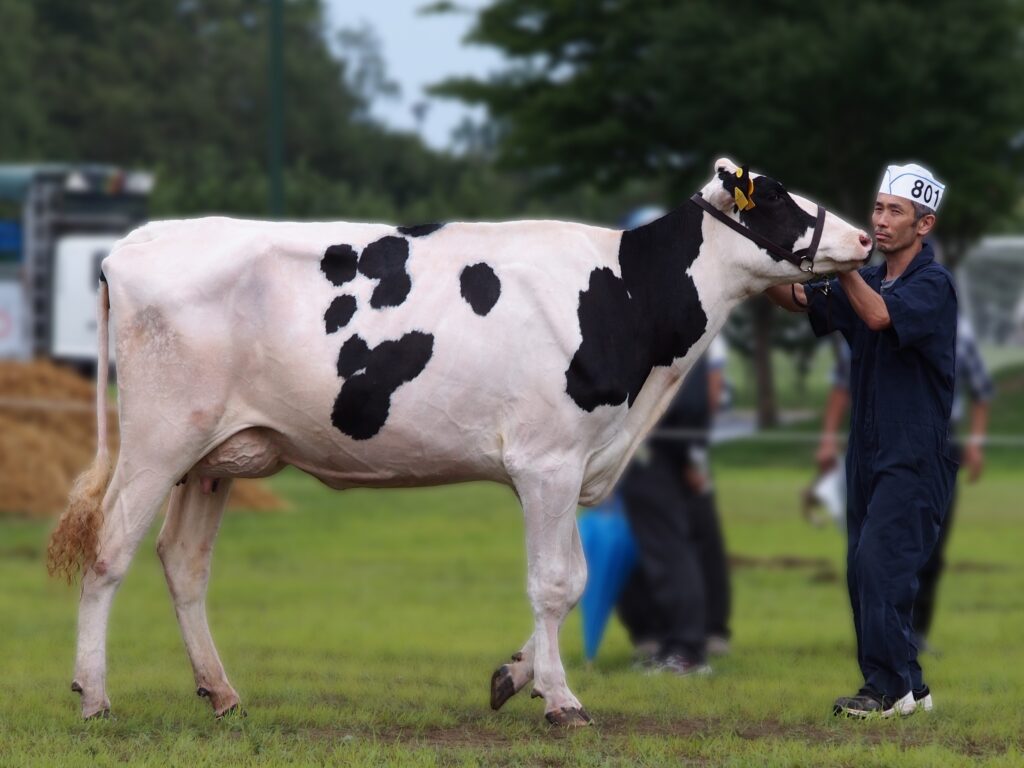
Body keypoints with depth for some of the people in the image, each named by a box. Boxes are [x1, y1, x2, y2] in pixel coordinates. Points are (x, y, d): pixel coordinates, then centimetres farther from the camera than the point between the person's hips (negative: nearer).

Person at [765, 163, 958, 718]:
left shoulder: (933, 283, -11)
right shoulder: (868, 281, 13)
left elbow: (879, 316, -28)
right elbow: (797, 299, 7)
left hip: (916, 457, -8)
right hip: (868, 452, 8)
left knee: (879, 562, -15)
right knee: (864, 570, 9)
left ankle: (889, 687, -10)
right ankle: (907, 685, 16)